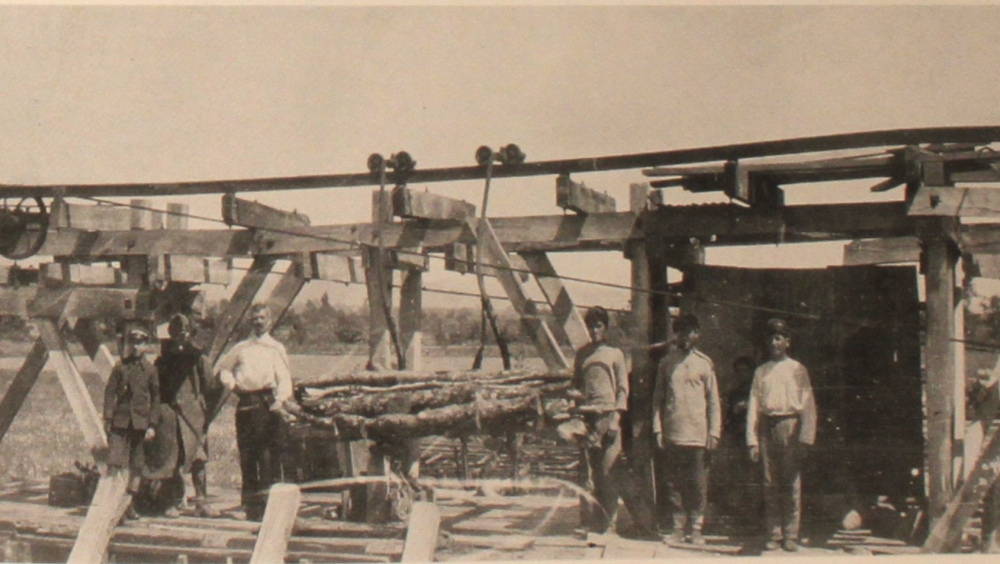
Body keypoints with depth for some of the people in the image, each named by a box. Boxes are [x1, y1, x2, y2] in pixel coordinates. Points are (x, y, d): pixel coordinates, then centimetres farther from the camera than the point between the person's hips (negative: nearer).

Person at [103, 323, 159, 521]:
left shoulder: (150, 370, 3)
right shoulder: (120, 367, 2)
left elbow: (156, 398, 5)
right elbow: (110, 393, 4)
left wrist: (152, 425, 0)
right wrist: (107, 419, -3)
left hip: (140, 422, 1)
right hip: (120, 421, -1)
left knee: (137, 465, 6)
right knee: (114, 462, -9)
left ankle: (130, 504, 16)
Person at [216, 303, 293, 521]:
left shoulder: (276, 348, 7)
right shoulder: (241, 348, 18)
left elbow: (284, 378, -3)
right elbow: (224, 367, 30)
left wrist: (280, 400, -19)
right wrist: (231, 383, 11)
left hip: (266, 401, -4)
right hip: (245, 402, 4)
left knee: (268, 452, -9)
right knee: (246, 451, 5)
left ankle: (268, 498, -7)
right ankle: (250, 502, 12)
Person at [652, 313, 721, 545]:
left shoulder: (704, 363, 7)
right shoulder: (667, 362, 10)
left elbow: (714, 400, 7)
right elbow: (658, 398, 11)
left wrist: (714, 432, -1)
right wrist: (658, 429, 1)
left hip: (698, 435, -1)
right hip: (672, 434, 1)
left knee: (698, 483, -1)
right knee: (675, 483, 3)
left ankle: (695, 528, 7)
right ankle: (678, 528, 10)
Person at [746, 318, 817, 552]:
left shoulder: (797, 370, 6)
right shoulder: (761, 372, 14)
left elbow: (808, 405, 2)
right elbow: (753, 406, 10)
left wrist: (805, 437, -8)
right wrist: (752, 440, 2)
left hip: (790, 424, -2)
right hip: (767, 427, 3)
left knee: (792, 483, -4)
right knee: (770, 483, 2)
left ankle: (791, 535, 1)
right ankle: (774, 535, 6)